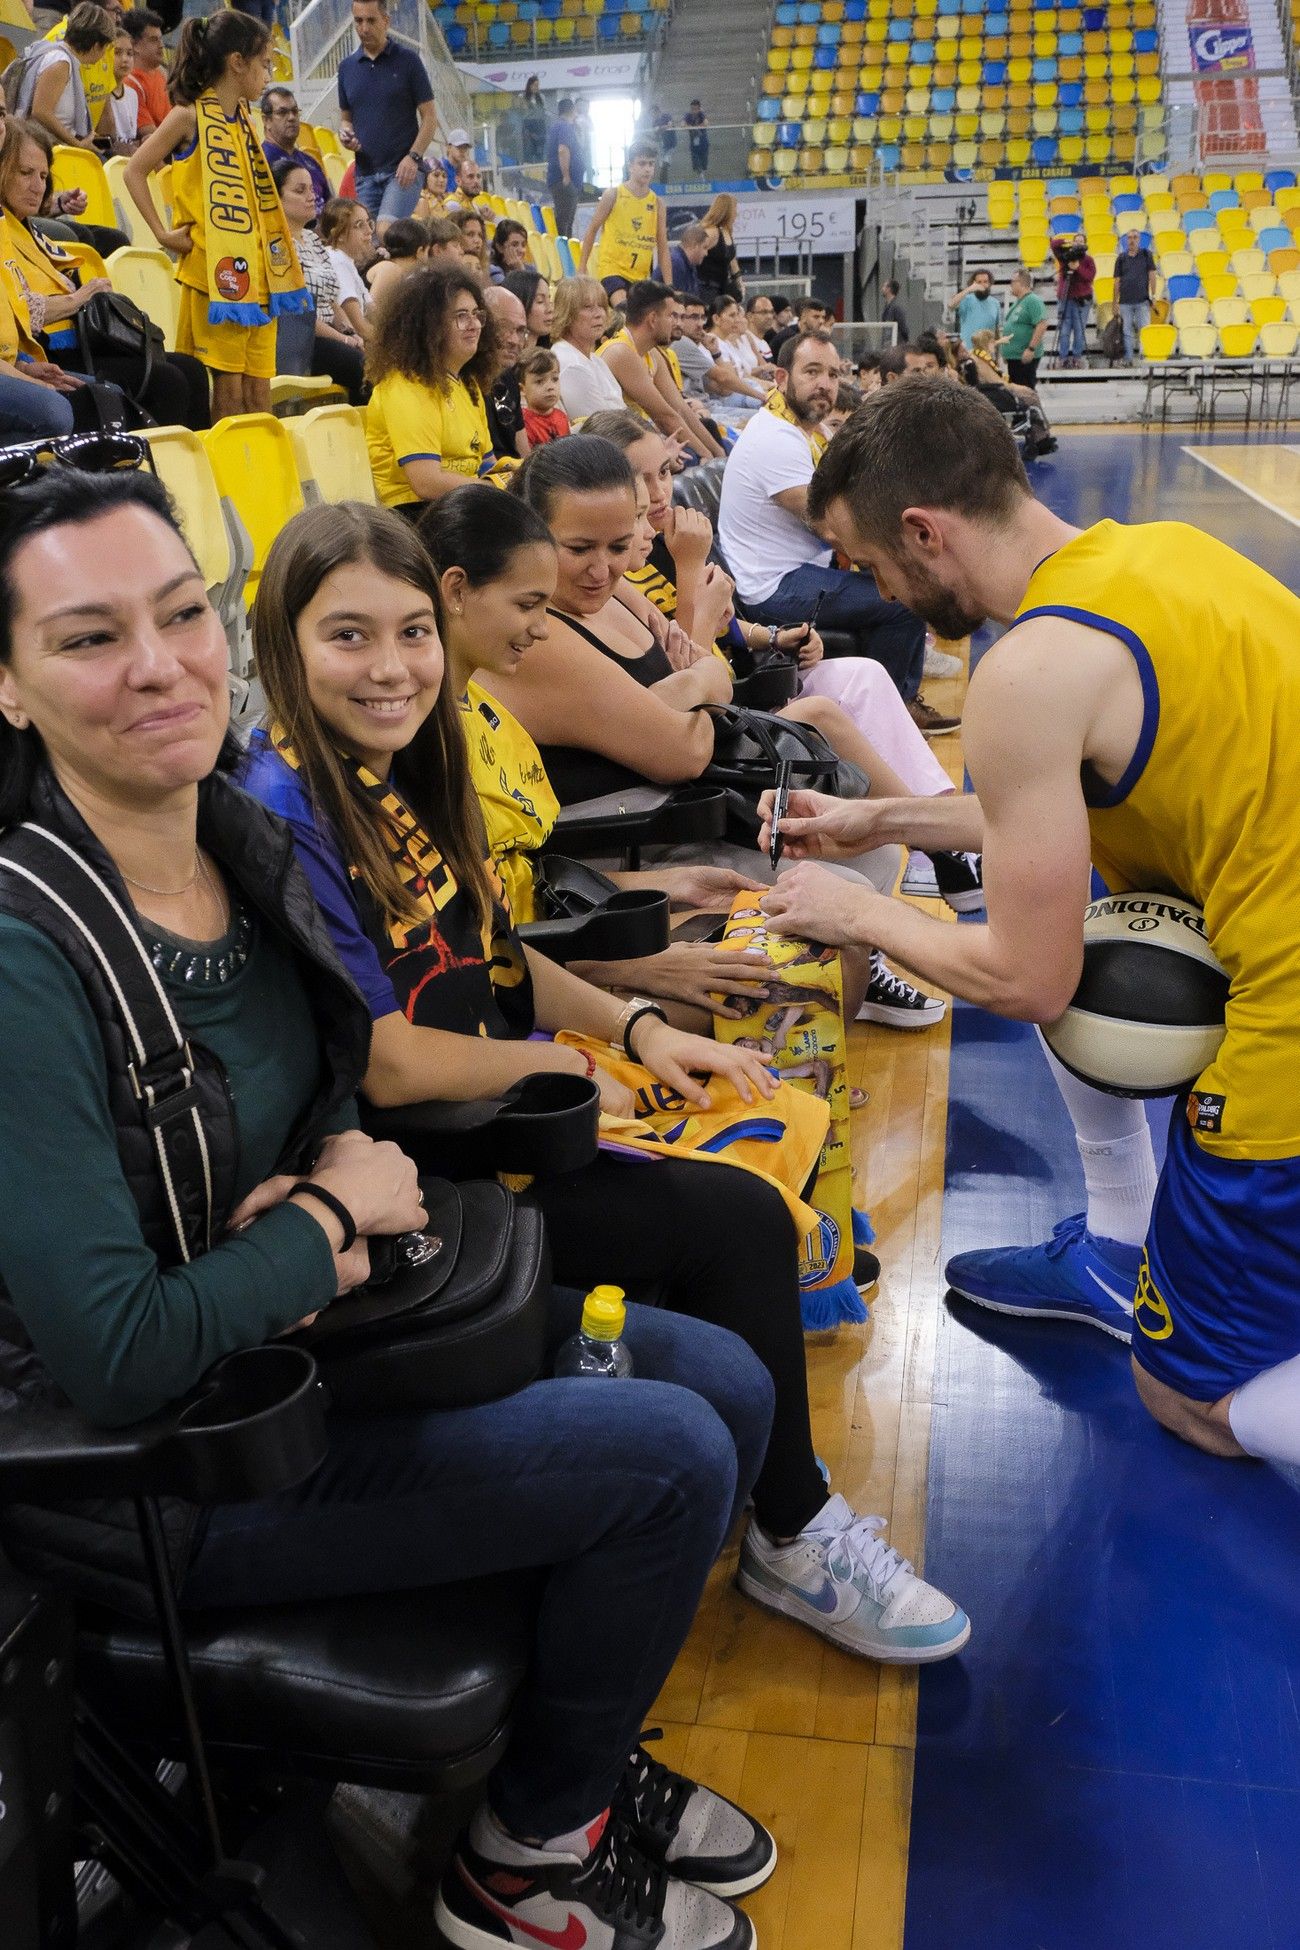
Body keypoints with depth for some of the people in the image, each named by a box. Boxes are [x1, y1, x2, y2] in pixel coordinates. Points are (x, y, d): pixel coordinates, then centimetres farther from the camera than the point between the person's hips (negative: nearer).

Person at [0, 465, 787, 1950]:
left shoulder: (246, 838, -4)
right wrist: (331, 1218, -15)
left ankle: (578, 1753, 28)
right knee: (669, 1459, -13)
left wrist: (332, 1172, -11)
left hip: (302, 1317, 8)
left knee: (722, 1381, 6)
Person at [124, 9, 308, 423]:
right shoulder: (190, 116, -6)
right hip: (213, 268, -6)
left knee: (259, 385, 5)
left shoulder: (242, 116, 15)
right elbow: (135, 172, -5)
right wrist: (163, 233, -11)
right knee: (228, 382, -4)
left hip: (255, 266, 6)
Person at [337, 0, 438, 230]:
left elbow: (430, 117, -1)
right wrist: (345, 133, -2)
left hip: (403, 170, -5)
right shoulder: (347, 66, 12)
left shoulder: (407, 60, 0)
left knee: (385, 231, -26)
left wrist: (413, 157, -15)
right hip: (365, 173, 5)